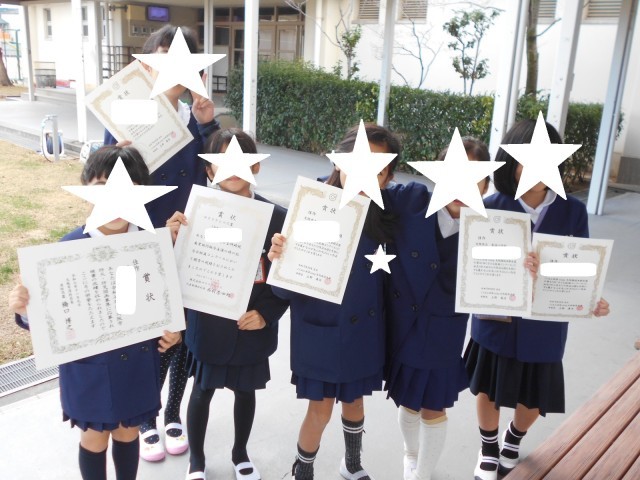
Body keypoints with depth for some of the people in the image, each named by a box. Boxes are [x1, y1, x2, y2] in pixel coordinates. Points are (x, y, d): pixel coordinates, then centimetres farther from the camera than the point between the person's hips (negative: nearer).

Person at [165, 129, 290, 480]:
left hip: (253, 328, 2)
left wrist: (267, 314, -14)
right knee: (202, 392, 17)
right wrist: (175, 239, -29)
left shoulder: (276, 216, -10)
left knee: (245, 391, 21)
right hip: (209, 326, -1)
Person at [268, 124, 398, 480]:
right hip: (321, 333, -4)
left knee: (355, 400, 24)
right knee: (321, 409, 9)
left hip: (364, 331, 4)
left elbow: (387, 277, 0)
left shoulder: (385, 216, -9)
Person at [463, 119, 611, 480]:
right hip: (496, 320, -1)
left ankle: (512, 444, 51)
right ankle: (488, 450, 45)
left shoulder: (573, 211, -9)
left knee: (533, 399, 17)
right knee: (488, 389, 16)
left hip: (544, 324, 1)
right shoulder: (491, 208, -13)